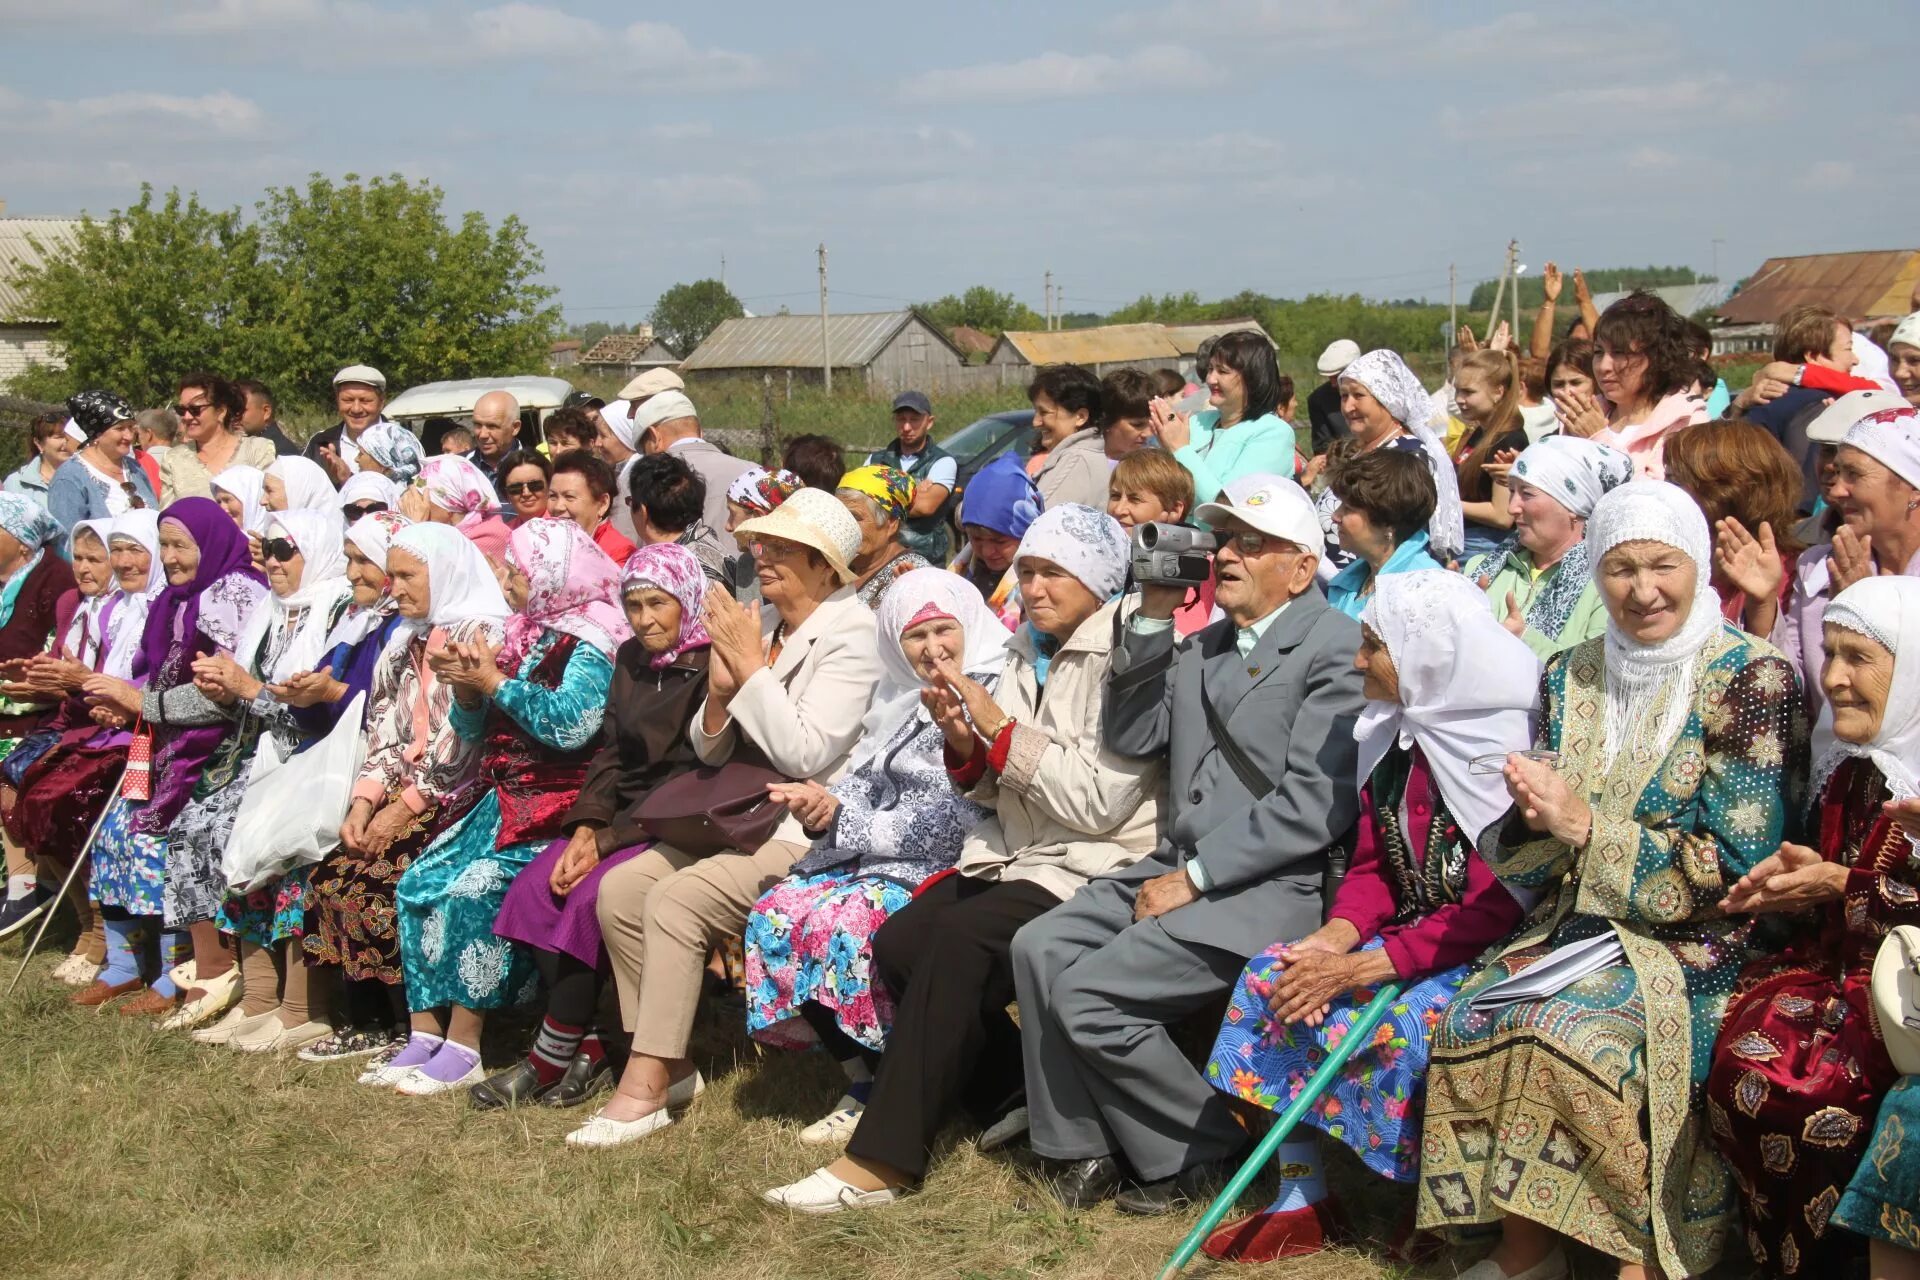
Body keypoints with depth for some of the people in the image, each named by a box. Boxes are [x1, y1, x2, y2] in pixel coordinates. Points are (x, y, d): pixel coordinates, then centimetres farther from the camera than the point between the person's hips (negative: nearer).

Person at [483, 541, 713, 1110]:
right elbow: (610, 753, 10)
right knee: (534, 887, -15)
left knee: (590, 896, -27)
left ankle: (550, 1060, -12)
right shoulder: (631, 659, 12)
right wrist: (585, 828, -7)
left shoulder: (709, 669, -11)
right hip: (620, 816, 7)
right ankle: (589, 1049, -12)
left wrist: (608, 841, -18)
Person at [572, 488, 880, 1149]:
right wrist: (720, 689, -7)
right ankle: (669, 1062, 2)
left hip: (813, 830, -8)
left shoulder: (851, 635, -11)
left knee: (676, 899, -24)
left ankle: (647, 1087, -17)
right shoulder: (760, 624, 11)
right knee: (620, 888, -7)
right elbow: (711, 750, 13)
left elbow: (804, 753, -21)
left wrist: (751, 666, -16)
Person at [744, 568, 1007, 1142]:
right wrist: (826, 803, -11)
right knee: (778, 911, -13)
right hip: (881, 856, 8)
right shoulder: (902, 701, 18)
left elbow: (954, 820, -16)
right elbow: (865, 780, 13)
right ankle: (862, 1079, -7)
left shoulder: (994, 694, -9)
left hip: (951, 865, -8)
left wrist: (843, 821, -14)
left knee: (843, 920, -29)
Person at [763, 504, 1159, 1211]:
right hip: (1015, 856, 8)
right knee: (898, 940, -13)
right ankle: (1015, 1104, 3)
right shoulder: (1025, 653, 13)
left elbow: (1098, 802, -19)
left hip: (1092, 867, -8)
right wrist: (965, 744, -5)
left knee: (957, 937, -28)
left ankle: (884, 1160, -22)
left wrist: (1001, 729, -18)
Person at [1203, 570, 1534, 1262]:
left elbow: (1493, 908, -21)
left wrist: (1359, 967, -23)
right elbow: (1372, 867, 10)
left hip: (1485, 952, -7)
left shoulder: (1504, 744, -18)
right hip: (1409, 933, 8)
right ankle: (1302, 1199, -4)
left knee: (1379, 1028, -30)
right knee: (1270, 977, -12)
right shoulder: (1393, 736, 6)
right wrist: (1332, 939, -12)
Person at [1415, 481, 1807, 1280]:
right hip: (1577, 928, 5)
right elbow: (1525, 866, 12)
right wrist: (1536, 817, -12)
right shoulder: (1570, 679, 11)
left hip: (1697, 947, -5)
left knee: (1564, 1034, -30)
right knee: (1470, 1022, -22)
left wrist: (1587, 828, -16)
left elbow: (1737, 867, -10)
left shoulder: (1750, 681, -5)